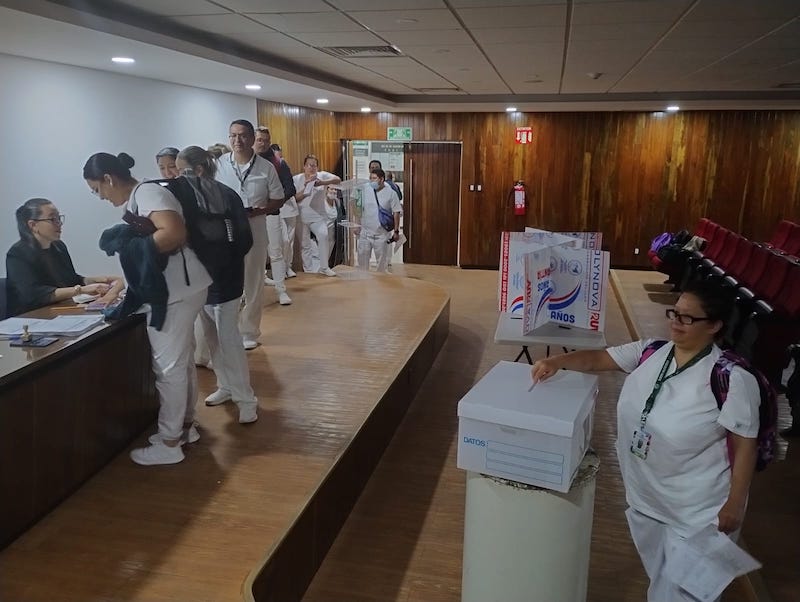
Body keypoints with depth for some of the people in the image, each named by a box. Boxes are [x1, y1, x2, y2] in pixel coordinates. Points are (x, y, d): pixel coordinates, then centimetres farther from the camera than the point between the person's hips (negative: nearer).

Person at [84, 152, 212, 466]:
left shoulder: (147, 193, -14)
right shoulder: (136, 200, 16)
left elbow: (175, 233, -30)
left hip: (176, 290, -10)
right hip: (170, 289, 10)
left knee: (169, 366, -2)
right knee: (181, 360, 18)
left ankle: (169, 443, 8)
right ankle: (186, 425, 31)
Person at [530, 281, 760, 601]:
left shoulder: (732, 379, -21)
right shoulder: (649, 352, -5)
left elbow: (744, 445, -15)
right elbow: (597, 358, 0)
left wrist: (734, 506, -12)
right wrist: (556, 361, -18)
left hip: (697, 509, -5)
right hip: (644, 495, 6)